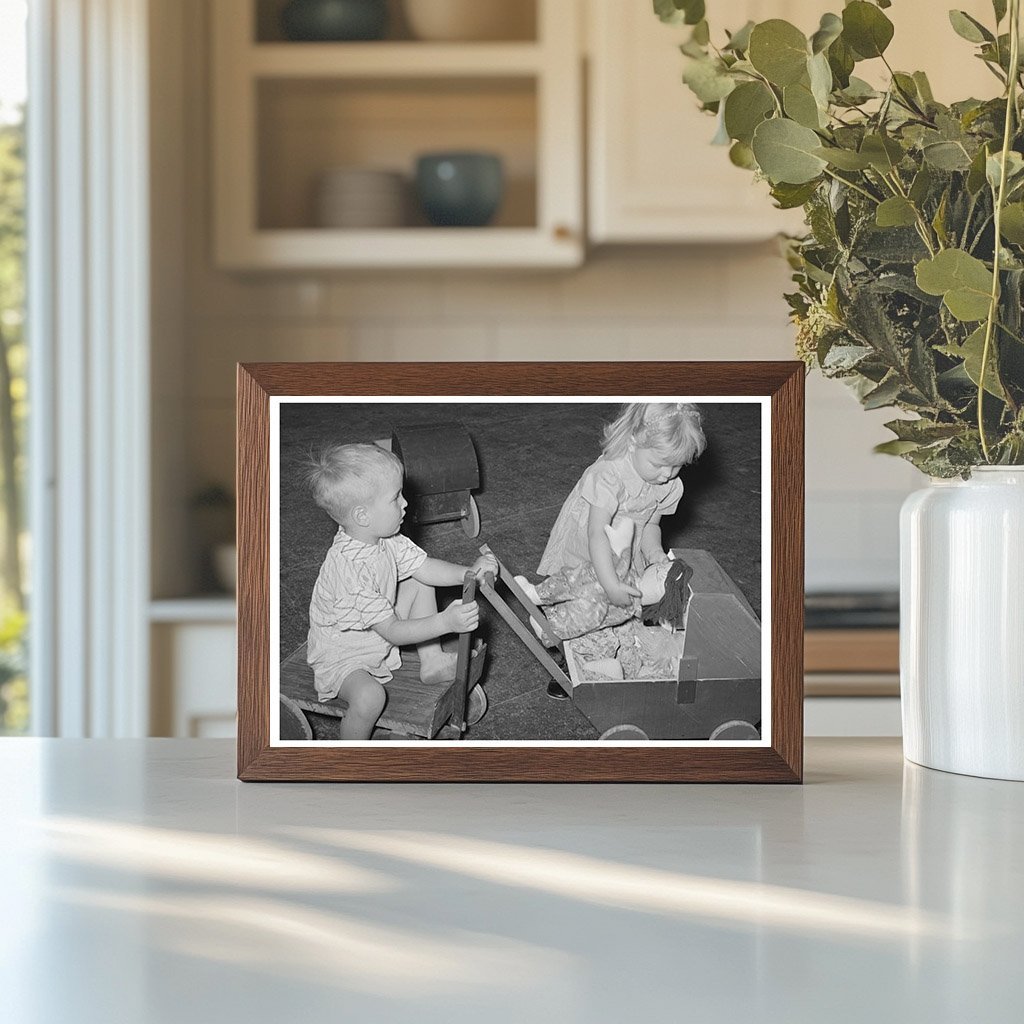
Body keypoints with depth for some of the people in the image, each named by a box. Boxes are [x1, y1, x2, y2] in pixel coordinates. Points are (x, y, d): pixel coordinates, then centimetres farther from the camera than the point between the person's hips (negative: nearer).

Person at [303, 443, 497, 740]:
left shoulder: (383, 539, -12)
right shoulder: (349, 569, -38)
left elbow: (424, 567, -1)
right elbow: (394, 632, -35)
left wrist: (468, 572, -18)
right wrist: (445, 622, -43)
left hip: (379, 634, 9)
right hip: (342, 657, -9)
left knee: (421, 585, 7)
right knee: (370, 697, -36)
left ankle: (432, 662, 17)